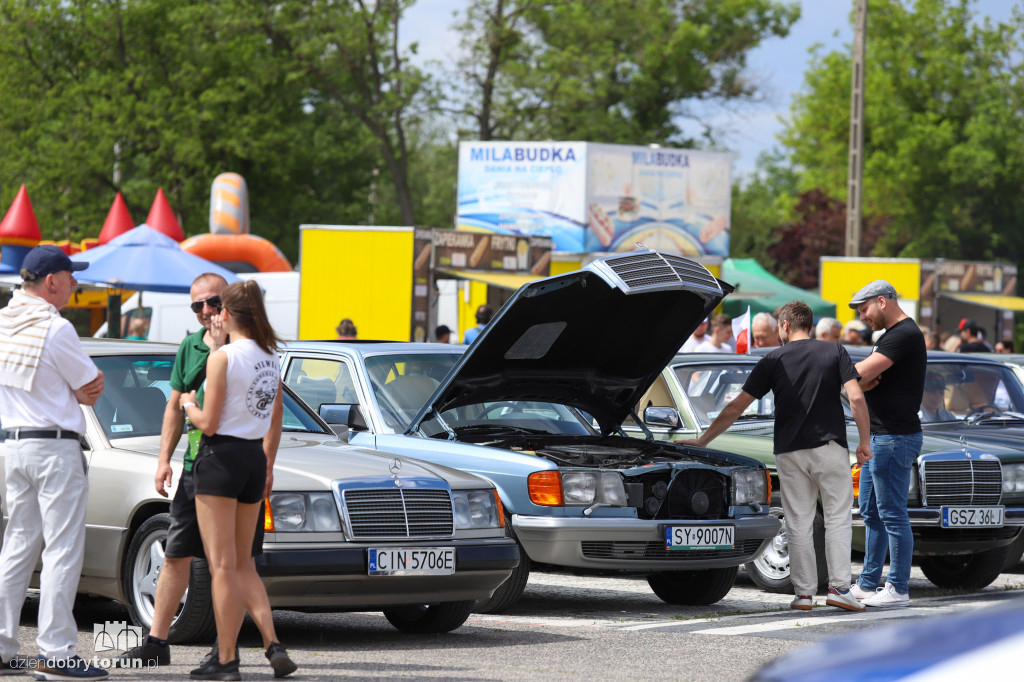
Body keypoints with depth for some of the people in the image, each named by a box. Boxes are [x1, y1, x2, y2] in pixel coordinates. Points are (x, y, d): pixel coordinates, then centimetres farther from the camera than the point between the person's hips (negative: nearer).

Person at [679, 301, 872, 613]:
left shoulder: (773, 360, 5)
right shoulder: (834, 352, 3)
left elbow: (736, 407, 4)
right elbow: (856, 398, -8)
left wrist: (703, 441, 10)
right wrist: (865, 441, 1)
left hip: (790, 452, 1)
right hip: (830, 447, -1)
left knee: (799, 525, 6)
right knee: (838, 519, 4)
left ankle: (804, 593, 5)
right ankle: (839, 587, -4)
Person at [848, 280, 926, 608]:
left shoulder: (904, 335, -16)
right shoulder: (892, 335, 18)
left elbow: (861, 374, -23)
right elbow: (863, 380, 14)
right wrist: (865, 380, -9)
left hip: (895, 439, -11)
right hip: (877, 437, 11)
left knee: (893, 515, -7)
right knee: (871, 513, 15)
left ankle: (899, 590, -4)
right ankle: (867, 584, 21)